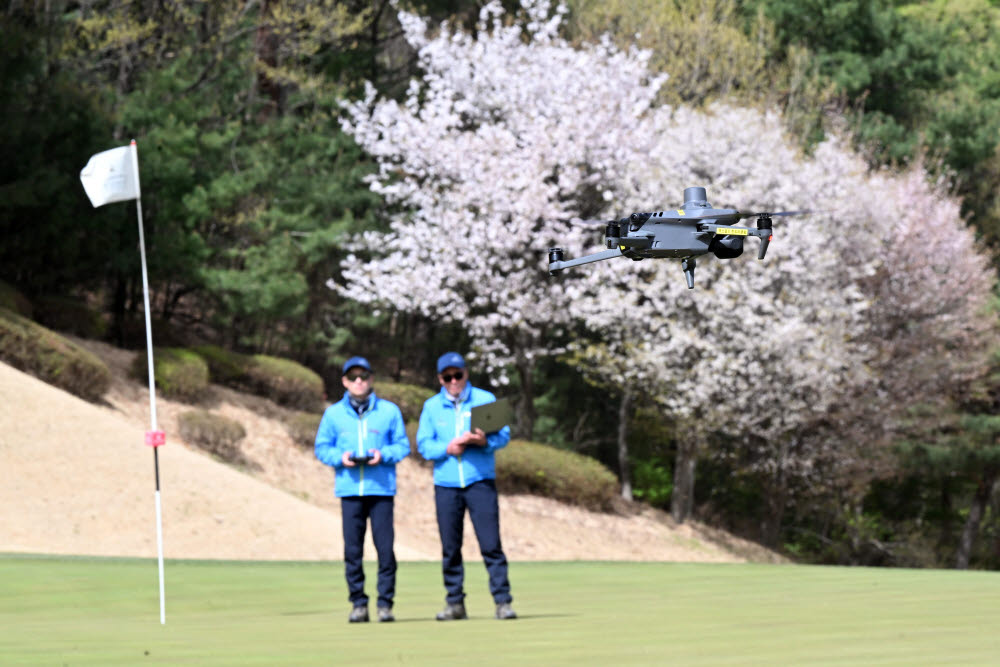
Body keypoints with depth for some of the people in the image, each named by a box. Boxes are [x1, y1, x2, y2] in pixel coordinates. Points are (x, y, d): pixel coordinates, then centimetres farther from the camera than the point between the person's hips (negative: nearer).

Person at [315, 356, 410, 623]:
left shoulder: (389, 411, 8)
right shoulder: (333, 413, 12)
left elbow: (403, 446, 8)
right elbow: (322, 447, 12)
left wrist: (383, 455, -11)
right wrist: (340, 457, -7)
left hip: (381, 489, -1)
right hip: (349, 488, 1)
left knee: (385, 546, -6)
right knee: (352, 548, -1)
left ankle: (385, 602, 1)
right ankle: (358, 603, 6)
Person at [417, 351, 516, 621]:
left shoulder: (485, 400, 7)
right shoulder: (431, 406, 11)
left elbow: (503, 434, 2)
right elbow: (423, 444, 5)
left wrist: (484, 441, -19)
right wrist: (447, 448, -14)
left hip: (480, 481, -2)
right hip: (445, 484, 2)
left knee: (491, 544, -9)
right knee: (450, 548, 3)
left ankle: (502, 601, -8)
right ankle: (455, 603, 10)